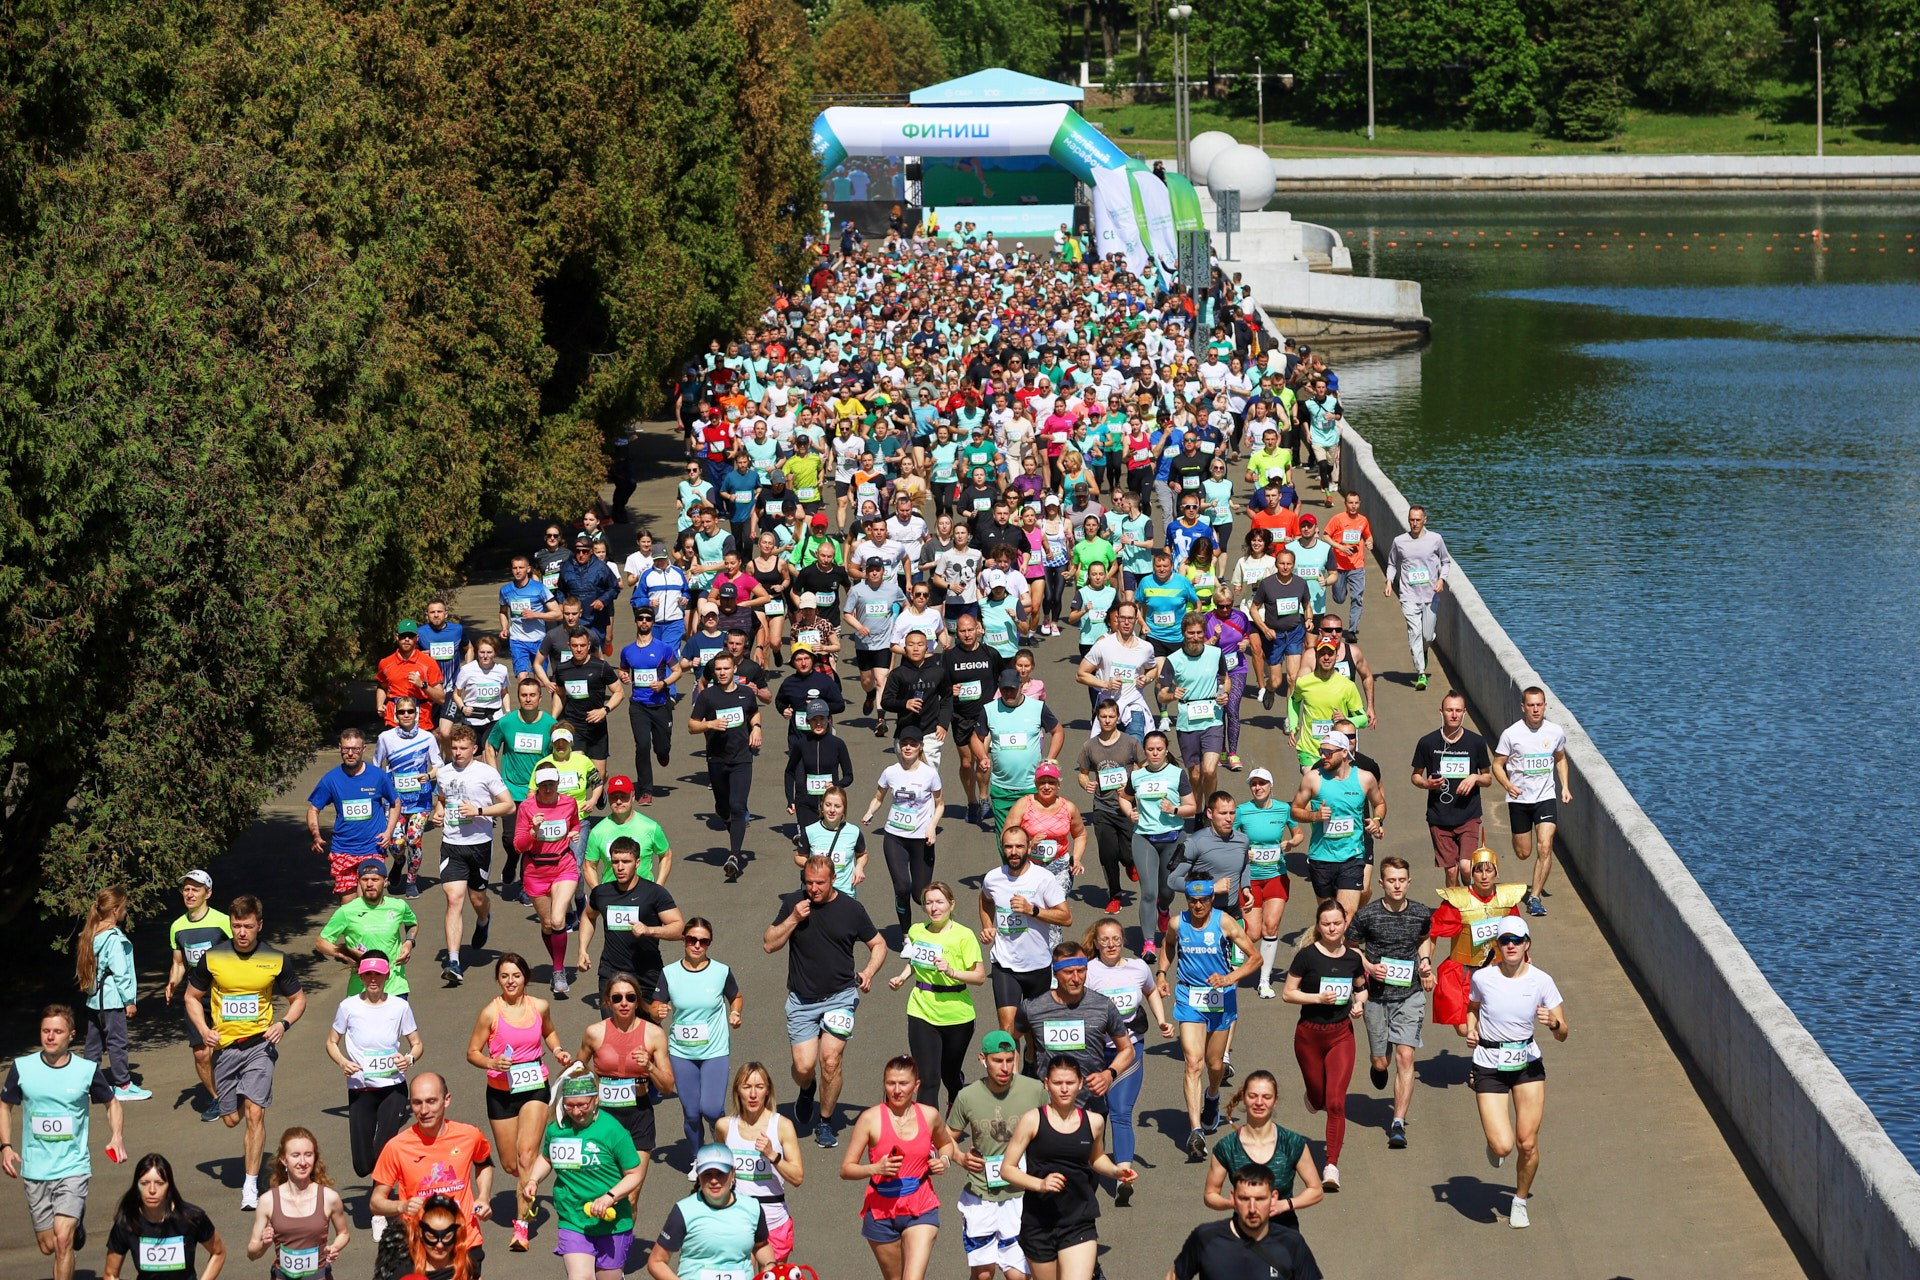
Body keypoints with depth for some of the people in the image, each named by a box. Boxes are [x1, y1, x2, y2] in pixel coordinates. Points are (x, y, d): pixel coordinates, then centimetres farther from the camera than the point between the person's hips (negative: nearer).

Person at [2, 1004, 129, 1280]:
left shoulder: (87, 1070, -5)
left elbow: (111, 1103, 12)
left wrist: (116, 1137, -5)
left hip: (73, 1167, -2)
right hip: (35, 1171, 2)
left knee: (62, 1240, -18)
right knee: (47, 1247, 8)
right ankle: (76, 1229, 43)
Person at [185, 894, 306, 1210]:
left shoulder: (275, 960, -2)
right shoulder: (213, 958, -2)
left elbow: (298, 999, 10)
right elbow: (192, 997, 11)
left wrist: (283, 1024, -9)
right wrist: (203, 1029, -5)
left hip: (259, 1044, -2)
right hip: (224, 1046, 2)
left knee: (254, 1113, -14)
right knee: (231, 1118, 7)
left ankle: (251, 1184, -8)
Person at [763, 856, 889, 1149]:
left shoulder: (851, 908, -1)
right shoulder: (793, 903, 0)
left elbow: (878, 944, 10)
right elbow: (769, 945, -2)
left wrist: (869, 971, -9)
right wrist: (793, 919, -15)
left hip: (840, 996, -1)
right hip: (802, 1000, 1)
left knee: (830, 1061, -13)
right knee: (804, 1066, -5)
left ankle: (825, 1122, 7)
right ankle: (807, 1091, 32)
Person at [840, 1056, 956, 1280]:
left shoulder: (929, 1116, 0)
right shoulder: (871, 1119, -9)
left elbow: (946, 1143, 23)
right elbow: (846, 1169, -9)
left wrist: (944, 1160, 1)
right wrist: (875, 1168, -28)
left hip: (920, 1211, 0)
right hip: (881, 1212, 0)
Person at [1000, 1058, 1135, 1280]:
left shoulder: (1094, 1122, 4)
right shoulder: (1033, 1120, -5)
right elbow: (1007, 1168, -5)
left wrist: (1115, 1171, 4)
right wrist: (1040, 1184, -21)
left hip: (1079, 1222, 1)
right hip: (1038, 1223, -1)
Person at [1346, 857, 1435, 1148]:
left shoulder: (1421, 914, -1)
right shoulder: (1367, 915, -8)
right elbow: (1350, 947, 5)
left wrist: (1425, 960, 3)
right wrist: (1369, 967, -11)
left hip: (1410, 994, 0)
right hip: (1376, 995, 0)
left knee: (1405, 1056, -12)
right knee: (1380, 1062, 7)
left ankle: (1398, 1124, -8)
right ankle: (1376, 1064, 48)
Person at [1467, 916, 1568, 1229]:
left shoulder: (1541, 981, -8)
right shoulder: (1482, 978, -7)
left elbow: (1562, 1035, -4)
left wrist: (1553, 1023, -26)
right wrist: (1471, 1029, -4)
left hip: (1528, 1064, 1)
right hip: (1489, 1066, -1)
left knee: (1528, 1144, -4)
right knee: (1503, 1146, -13)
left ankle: (1520, 1202, 23)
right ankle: (1494, 1143, 26)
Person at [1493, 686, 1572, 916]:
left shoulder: (1556, 732, -2)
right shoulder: (1511, 734, -10)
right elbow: (1497, 765, -3)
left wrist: (1565, 786, 5)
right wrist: (1508, 786, -21)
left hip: (1546, 797, 1)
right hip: (1519, 800, -1)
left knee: (1545, 848, -14)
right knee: (1523, 853, 8)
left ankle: (1534, 897, -6)